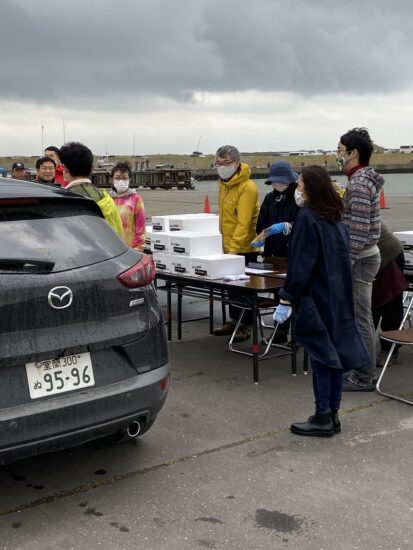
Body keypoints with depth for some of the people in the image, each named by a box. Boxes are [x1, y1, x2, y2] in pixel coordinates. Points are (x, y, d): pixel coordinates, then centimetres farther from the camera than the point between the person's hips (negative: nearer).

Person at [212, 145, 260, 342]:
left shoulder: (247, 187, -19)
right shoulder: (224, 183, 8)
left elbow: (244, 223, -25)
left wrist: (234, 248, -29)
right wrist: (227, 245, 10)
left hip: (244, 247, -8)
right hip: (229, 245, 8)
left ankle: (246, 325, 11)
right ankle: (234, 320, 29)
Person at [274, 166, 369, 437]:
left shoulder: (307, 218, -14)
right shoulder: (335, 219, 10)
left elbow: (301, 265, -18)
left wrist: (286, 300, -15)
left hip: (316, 299, -8)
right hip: (339, 298, 8)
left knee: (320, 354, -2)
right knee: (335, 351, 11)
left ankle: (323, 418, 5)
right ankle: (332, 415, 19)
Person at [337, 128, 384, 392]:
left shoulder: (359, 184, -18)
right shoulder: (366, 179, 13)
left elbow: (359, 230, -23)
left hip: (359, 258, -10)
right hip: (365, 255, 10)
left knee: (359, 320, -3)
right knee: (363, 318, 15)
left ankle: (364, 378, 5)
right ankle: (366, 373, 24)